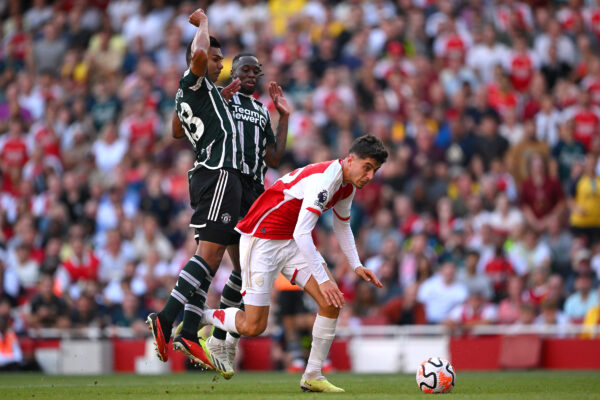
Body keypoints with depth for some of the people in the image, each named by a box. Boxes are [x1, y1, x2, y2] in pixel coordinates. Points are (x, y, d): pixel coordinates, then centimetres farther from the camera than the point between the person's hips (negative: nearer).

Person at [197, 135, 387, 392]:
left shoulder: (348, 185, 4)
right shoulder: (324, 179, -27)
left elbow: (342, 225, 24)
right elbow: (301, 233, -32)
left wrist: (356, 265, 15)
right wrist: (323, 279, -31)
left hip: (294, 243, 9)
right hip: (261, 239, -9)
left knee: (332, 302, -8)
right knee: (253, 327, -9)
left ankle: (312, 377, 0)